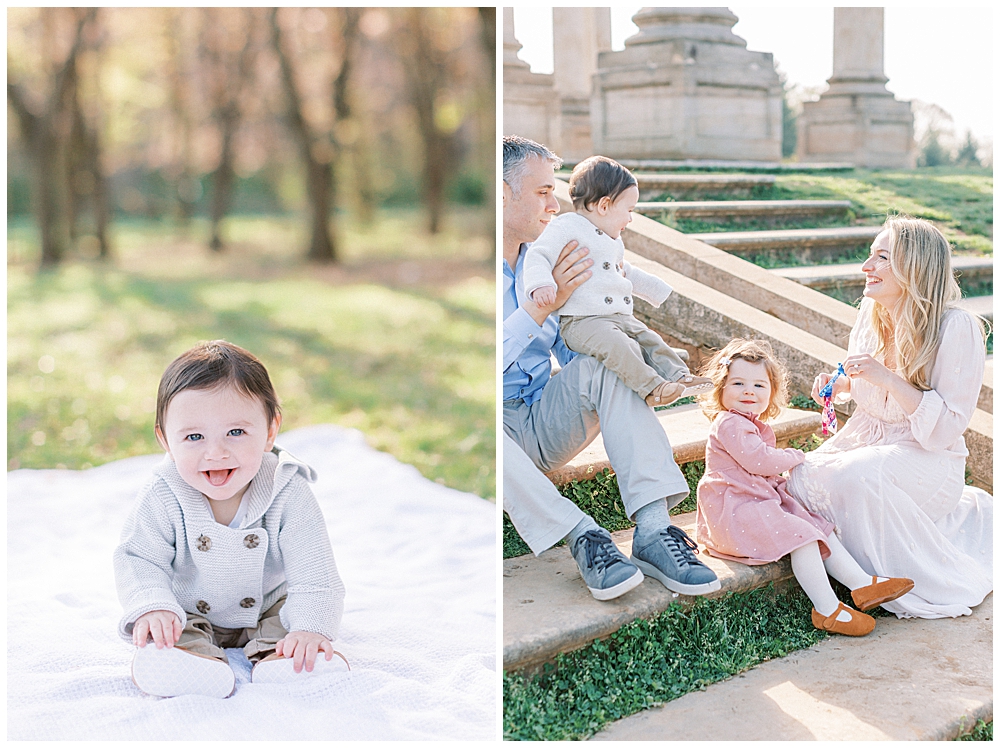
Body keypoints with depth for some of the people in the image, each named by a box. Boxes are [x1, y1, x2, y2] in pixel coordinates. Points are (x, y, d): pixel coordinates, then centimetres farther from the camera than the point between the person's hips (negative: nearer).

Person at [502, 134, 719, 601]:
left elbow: (573, 356, 10)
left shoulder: (545, 260, 10)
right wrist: (543, 304, -25)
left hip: (542, 424, 5)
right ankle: (582, 536, -36)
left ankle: (654, 528, -33)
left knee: (605, 368, -21)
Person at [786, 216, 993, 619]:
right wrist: (839, 384, -4)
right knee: (801, 477, -18)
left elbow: (947, 427, -20)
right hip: (866, 439, 8)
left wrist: (887, 378, -30)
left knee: (857, 477, -35)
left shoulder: (958, 329, -19)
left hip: (928, 456, -7)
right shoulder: (872, 310, -1)